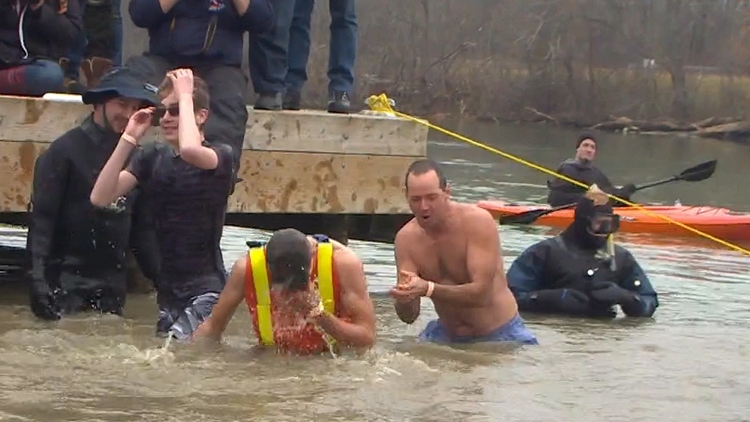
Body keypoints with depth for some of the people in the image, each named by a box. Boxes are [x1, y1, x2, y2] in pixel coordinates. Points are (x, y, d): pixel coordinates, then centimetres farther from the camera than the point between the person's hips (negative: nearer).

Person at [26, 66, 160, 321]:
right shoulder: (65, 150, -8)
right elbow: (41, 217, -12)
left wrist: (153, 271, 10)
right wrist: (40, 280, -18)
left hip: (113, 280, 6)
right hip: (68, 277, -5)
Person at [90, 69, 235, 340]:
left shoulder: (221, 156, -5)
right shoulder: (152, 157, 9)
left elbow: (190, 151, -31)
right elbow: (100, 198, -3)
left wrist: (185, 96, -17)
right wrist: (129, 138, -8)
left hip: (204, 287, -6)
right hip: (163, 285, 6)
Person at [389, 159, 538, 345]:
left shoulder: (478, 221, -19)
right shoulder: (405, 238, -7)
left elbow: (481, 293, -27)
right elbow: (409, 316, -8)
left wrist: (429, 289, -40)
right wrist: (403, 299, -32)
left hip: (499, 335, -4)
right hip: (447, 336, 4)